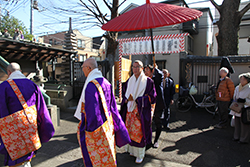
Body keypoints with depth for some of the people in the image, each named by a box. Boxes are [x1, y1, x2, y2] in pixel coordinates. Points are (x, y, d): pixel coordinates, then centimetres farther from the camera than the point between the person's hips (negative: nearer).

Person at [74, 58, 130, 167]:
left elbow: (91, 110, -25)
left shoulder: (91, 85, -24)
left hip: (95, 125, -8)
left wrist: (89, 128, -13)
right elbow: (112, 104, 7)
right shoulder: (105, 82, 1)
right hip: (108, 123, 8)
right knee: (106, 150, 24)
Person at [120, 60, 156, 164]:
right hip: (130, 109, 5)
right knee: (130, 130, 10)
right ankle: (132, 149, 31)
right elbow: (124, 93, 14)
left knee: (139, 132, 1)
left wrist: (137, 99, -16)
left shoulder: (148, 81, -7)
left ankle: (140, 154, 19)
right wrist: (127, 99, -9)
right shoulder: (129, 80, 8)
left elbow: (152, 97, -8)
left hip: (142, 111, -4)